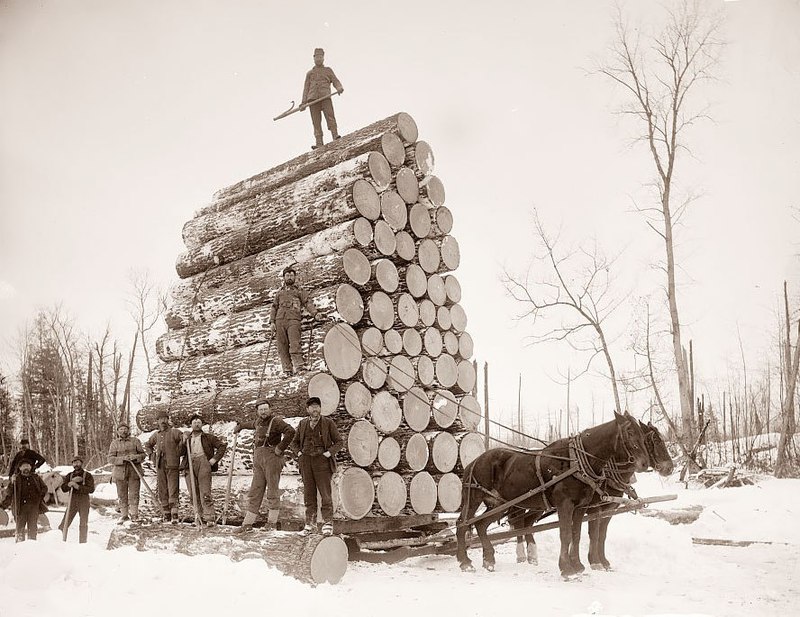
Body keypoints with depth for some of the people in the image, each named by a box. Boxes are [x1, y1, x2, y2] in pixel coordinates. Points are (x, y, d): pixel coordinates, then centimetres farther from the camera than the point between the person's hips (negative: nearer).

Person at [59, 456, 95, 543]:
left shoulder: (88, 475, 1)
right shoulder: (69, 475, 12)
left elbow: (91, 489, -10)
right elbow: (63, 488, 3)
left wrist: (78, 487, -19)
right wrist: (70, 483, -15)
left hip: (84, 501, -2)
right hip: (72, 501, 2)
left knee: (83, 524, 1)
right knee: (65, 522, -4)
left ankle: (82, 543, 7)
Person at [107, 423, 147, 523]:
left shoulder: (135, 441, 7)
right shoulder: (114, 443, 7)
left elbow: (143, 454, 7)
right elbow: (110, 459, 0)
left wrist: (135, 457, -14)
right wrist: (123, 459, -16)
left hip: (134, 471, -1)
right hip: (120, 471, 1)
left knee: (134, 494, -2)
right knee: (122, 495, 5)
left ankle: (134, 514, 7)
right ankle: (124, 515, 16)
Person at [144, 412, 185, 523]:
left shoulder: (174, 432, -3)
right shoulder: (156, 435, 15)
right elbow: (147, 445, 31)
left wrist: (179, 452, -9)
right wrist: (152, 456, 17)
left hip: (172, 465, -5)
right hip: (160, 467, 6)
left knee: (173, 490, -10)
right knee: (162, 491, 7)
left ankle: (174, 514, -12)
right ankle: (166, 515, 14)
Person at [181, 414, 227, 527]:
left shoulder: (208, 437, 13)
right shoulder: (187, 439, 22)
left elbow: (222, 445, 9)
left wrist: (215, 458, -1)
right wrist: (183, 441, 0)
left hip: (203, 463, -4)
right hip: (190, 466, 4)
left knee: (205, 493, -11)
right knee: (193, 494, 3)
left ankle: (209, 518, -15)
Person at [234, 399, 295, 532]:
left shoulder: (276, 421, -8)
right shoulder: (258, 421, 17)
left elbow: (290, 431, -22)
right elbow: (252, 424, 44)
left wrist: (281, 448, -18)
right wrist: (240, 425, 56)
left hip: (271, 457, -7)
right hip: (258, 458, 7)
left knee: (272, 490, -4)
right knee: (255, 491, 7)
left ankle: (272, 521, 4)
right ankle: (248, 522, 9)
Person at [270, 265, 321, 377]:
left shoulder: (300, 290, 17)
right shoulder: (279, 292, 26)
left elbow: (308, 303, 6)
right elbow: (274, 307, 22)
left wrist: (315, 313, -12)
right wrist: (272, 322, 8)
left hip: (293, 319, -3)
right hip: (280, 320, 3)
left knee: (294, 344, -20)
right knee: (282, 346, -5)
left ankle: (299, 364, -25)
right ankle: (287, 370, -5)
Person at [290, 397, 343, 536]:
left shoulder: (328, 423, 1)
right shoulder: (303, 423, 11)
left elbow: (339, 442, 3)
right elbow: (294, 442, 20)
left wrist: (329, 453, -10)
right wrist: (299, 453, 3)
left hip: (322, 461, -3)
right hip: (306, 461, 3)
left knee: (325, 492, -6)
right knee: (309, 493, 5)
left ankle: (327, 523, -1)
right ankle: (310, 522, 13)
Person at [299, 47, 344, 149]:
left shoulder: (328, 70, 23)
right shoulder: (309, 73, 27)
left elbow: (335, 81, 11)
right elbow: (306, 88, 22)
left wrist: (339, 88, -14)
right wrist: (303, 103, 10)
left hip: (325, 97, -2)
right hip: (313, 98, 2)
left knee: (330, 117, -20)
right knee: (316, 121, -7)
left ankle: (335, 136, -29)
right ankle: (319, 143, -13)